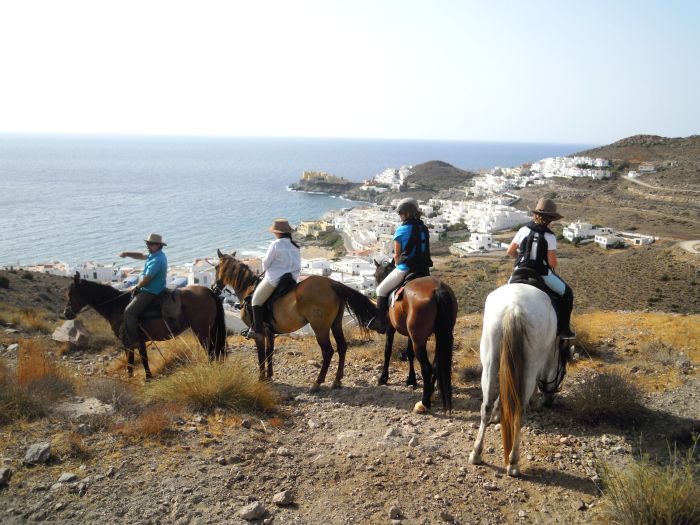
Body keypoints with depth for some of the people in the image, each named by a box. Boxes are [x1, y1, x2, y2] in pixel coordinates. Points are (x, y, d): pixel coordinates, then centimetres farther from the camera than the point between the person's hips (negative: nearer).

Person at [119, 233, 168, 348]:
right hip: (148, 289, 12)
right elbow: (142, 256, 24)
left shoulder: (157, 260, -24)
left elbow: (146, 279, -24)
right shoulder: (155, 255, 10)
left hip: (150, 292, -12)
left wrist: (136, 287, -7)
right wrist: (127, 254, 7)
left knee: (129, 312, -18)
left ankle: (133, 341, -14)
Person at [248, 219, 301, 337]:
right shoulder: (296, 246, 8)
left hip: (274, 279, -7)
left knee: (256, 300, 6)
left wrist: (265, 270, 15)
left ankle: (257, 328, 0)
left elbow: (266, 263, -5)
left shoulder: (275, 244, -12)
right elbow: (298, 267, 13)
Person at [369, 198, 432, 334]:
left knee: (381, 290, 12)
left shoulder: (401, 230, -10)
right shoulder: (424, 228, 7)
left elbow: (397, 255, -4)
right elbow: (424, 249, 13)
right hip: (424, 270, 6)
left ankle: (380, 323, 10)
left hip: (405, 269, -6)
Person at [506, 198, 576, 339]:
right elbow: (552, 262, -13)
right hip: (543, 275, -3)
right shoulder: (550, 236, -11)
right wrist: (552, 267, 10)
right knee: (567, 293, 18)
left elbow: (510, 251, 5)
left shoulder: (524, 230, -2)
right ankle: (563, 329, 17)